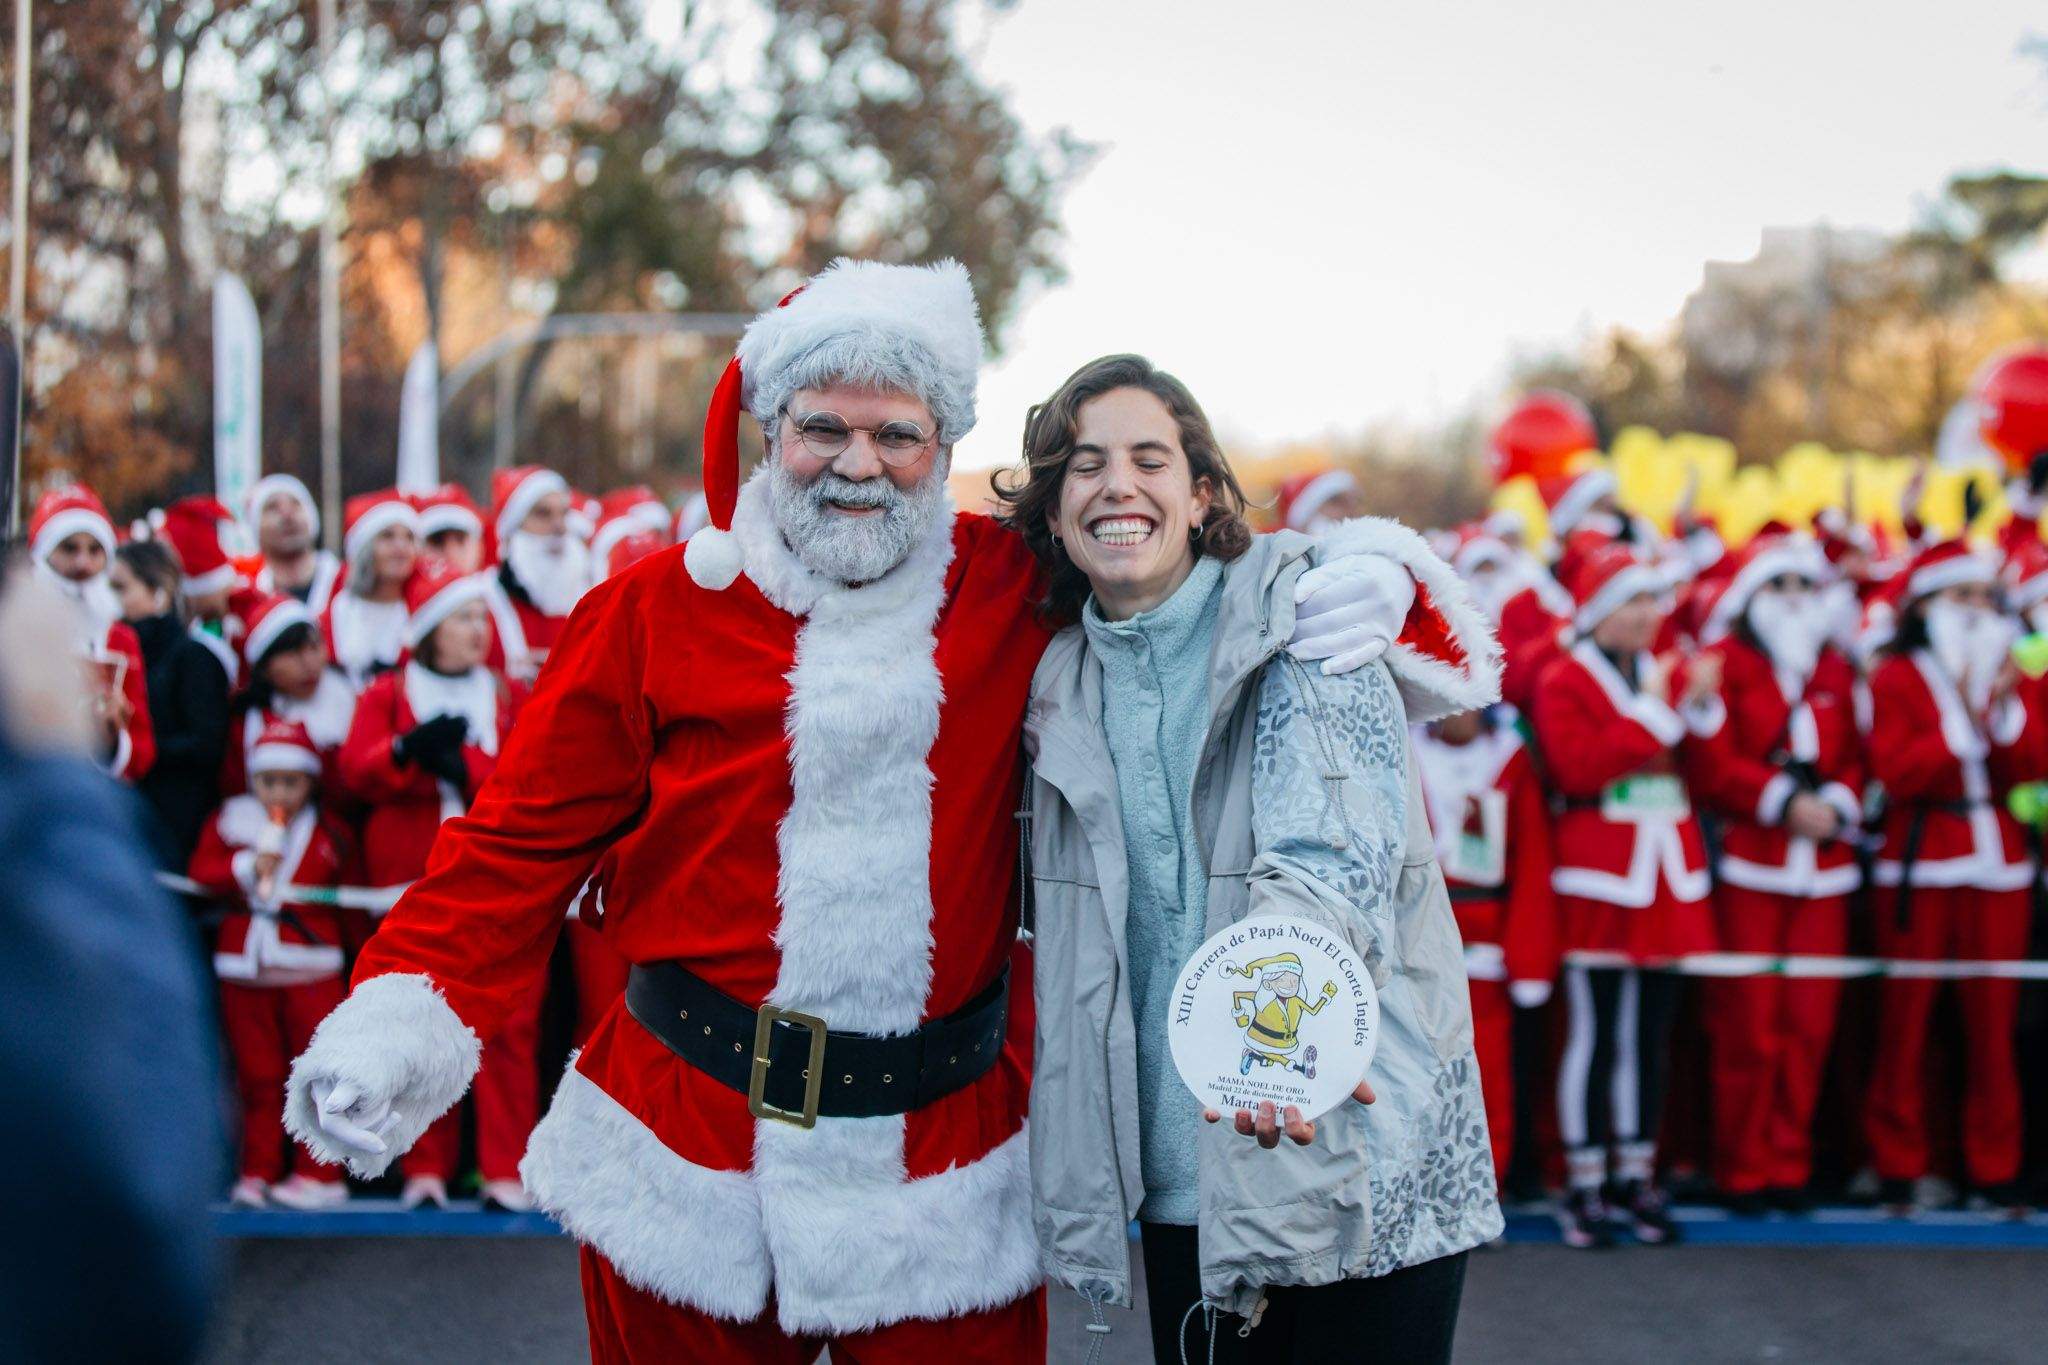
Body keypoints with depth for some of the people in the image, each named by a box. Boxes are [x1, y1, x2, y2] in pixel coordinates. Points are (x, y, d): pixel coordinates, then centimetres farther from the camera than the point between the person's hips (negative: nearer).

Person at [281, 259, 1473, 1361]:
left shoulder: (1015, 592, 2)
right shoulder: (658, 609, 0)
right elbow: (529, 841, 0)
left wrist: (1367, 590, -6)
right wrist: (403, 1019, -12)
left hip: (947, 1162, 1)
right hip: (689, 1147, 0)